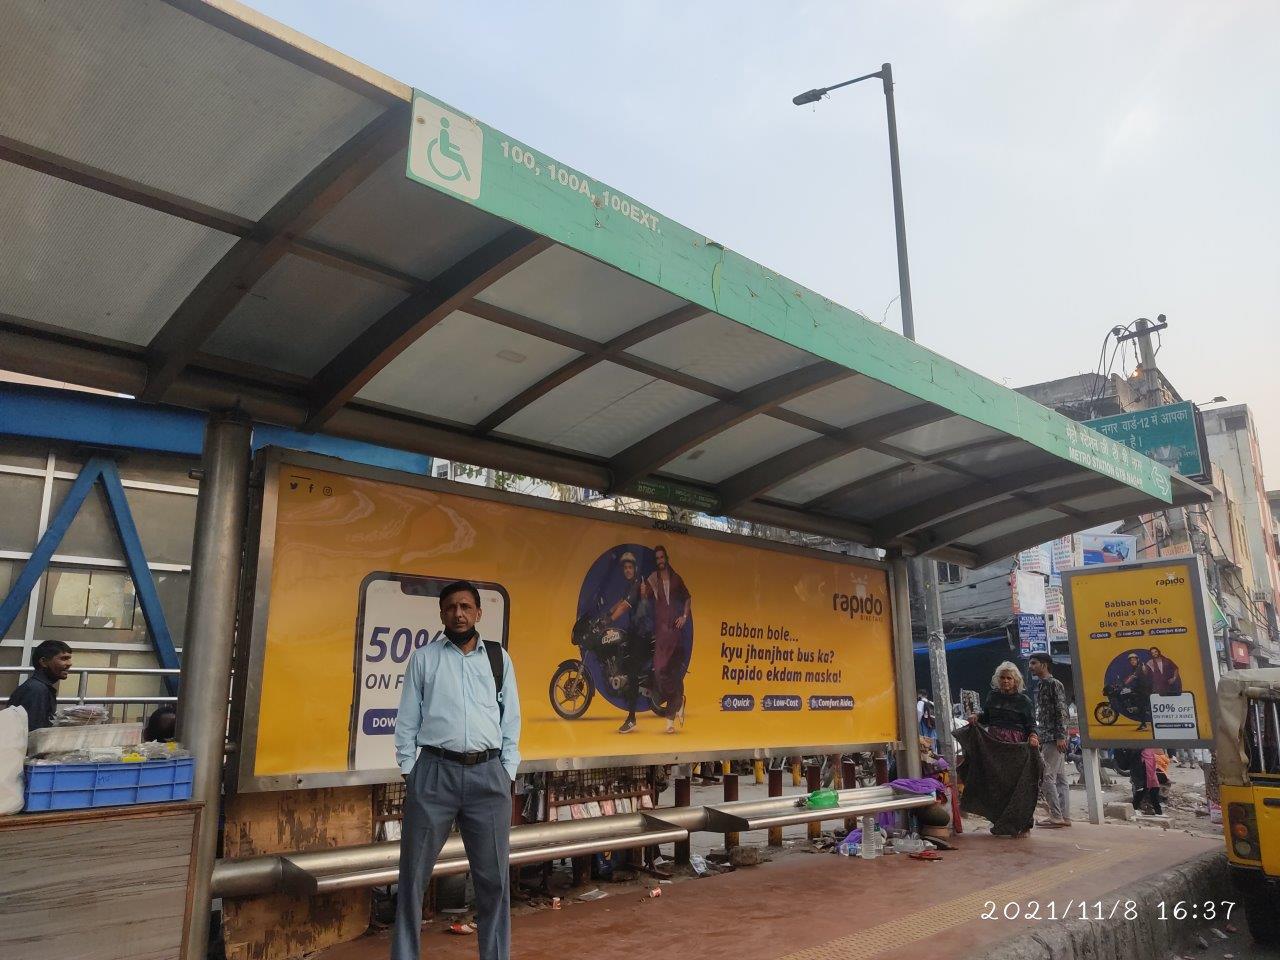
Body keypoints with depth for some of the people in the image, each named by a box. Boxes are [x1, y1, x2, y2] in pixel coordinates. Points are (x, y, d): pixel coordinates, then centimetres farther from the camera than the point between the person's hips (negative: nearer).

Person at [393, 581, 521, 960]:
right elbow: (407, 719, 6)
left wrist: (508, 773, 4)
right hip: (434, 771, -1)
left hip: (488, 775, 1)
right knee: (413, 875, 6)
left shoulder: (499, 658, 10)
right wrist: (408, 772, 0)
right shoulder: (424, 657, 7)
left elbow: (511, 719, 10)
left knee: (495, 877, 7)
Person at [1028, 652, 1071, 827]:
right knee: (1060, 779, 9)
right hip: (1045, 739, 9)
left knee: (1046, 777, -11)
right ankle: (1065, 817, 12)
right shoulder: (1040, 686, 18)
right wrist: (1036, 737, 18)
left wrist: (1060, 736, -21)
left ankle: (1056, 816, -7)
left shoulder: (1054, 684, -8)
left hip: (1054, 738, -9)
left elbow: (1061, 711, -15)